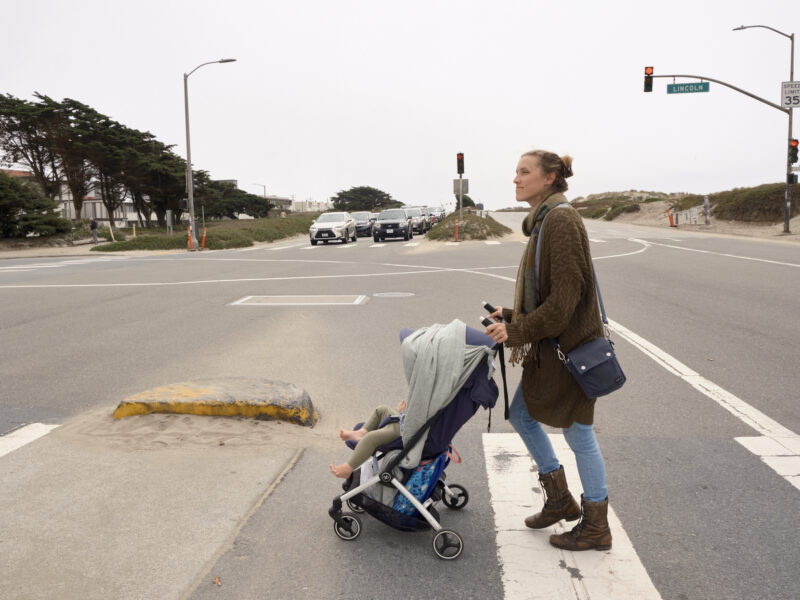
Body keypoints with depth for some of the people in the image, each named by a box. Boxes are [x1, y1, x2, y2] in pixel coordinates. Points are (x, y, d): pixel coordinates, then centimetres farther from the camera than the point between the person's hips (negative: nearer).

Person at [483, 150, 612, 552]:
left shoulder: (561, 221, -18)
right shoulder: (543, 221, 12)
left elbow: (564, 297, -23)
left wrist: (517, 331, -19)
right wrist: (510, 315, 8)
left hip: (571, 345, -10)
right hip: (549, 346, 10)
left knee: (578, 432, 3)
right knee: (522, 413, 17)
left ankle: (596, 526, 23)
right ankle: (560, 499, 32)